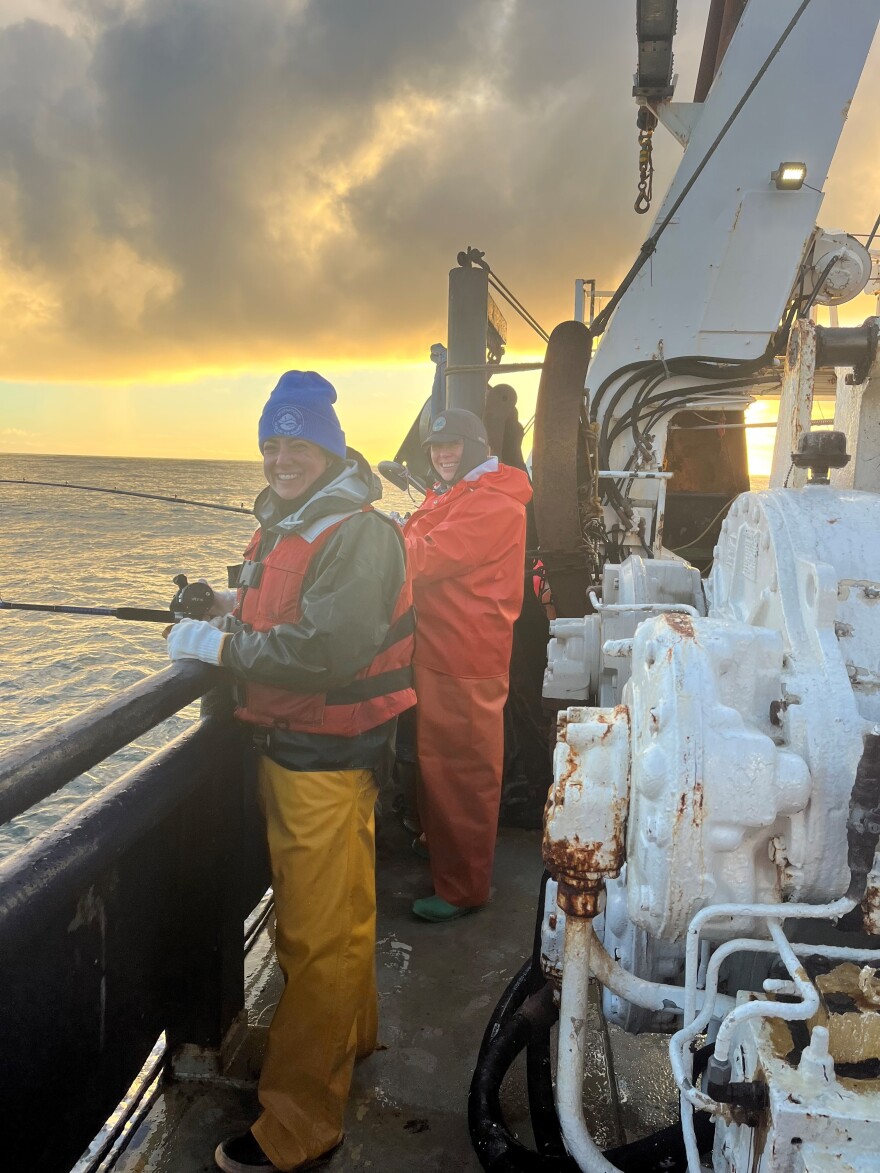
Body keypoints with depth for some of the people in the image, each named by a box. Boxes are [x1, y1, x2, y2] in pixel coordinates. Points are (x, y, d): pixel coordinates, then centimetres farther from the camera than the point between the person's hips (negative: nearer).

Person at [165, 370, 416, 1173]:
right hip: (284, 745, 9)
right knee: (311, 909, 22)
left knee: (320, 933, 0)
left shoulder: (359, 535, -18)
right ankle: (349, 1034, 43)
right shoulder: (281, 526, 13)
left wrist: (222, 646, -21)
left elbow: (331, 650, -28)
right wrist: (218, 613, 4)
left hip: (330, 758, -9)